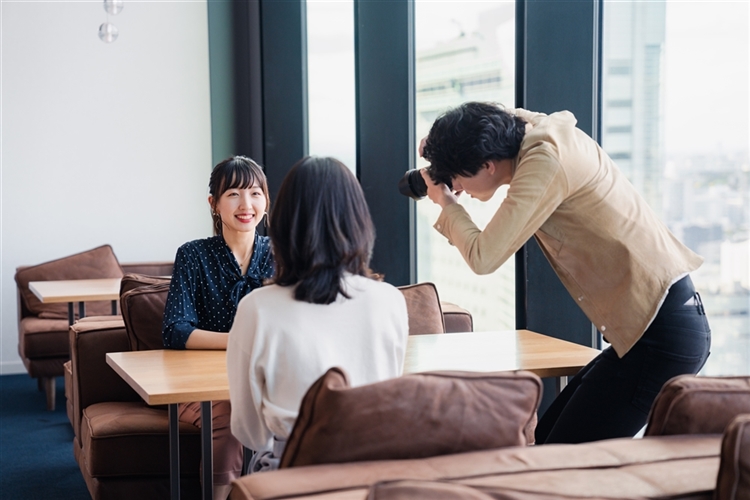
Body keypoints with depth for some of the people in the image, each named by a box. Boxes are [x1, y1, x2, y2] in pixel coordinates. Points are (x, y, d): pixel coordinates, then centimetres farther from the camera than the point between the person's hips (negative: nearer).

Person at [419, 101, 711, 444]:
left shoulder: (545, 162, -18)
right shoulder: (540, 130, 8)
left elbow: (483, 257, -19)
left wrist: (446, 204, 1)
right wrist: (446, 144, 17)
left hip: (660, 333, -10)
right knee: (545, 441, 10)